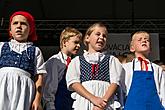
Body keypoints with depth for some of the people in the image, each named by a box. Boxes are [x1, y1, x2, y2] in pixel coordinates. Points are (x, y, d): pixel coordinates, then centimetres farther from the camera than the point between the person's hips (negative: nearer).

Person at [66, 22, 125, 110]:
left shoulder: (112, 60, 18)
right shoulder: (77, 61, 17)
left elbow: (115, 82, 5)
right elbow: (73, 82, 2)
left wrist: (104, 101, -13)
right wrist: (93, 98, -13)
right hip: (83, 102, 0)